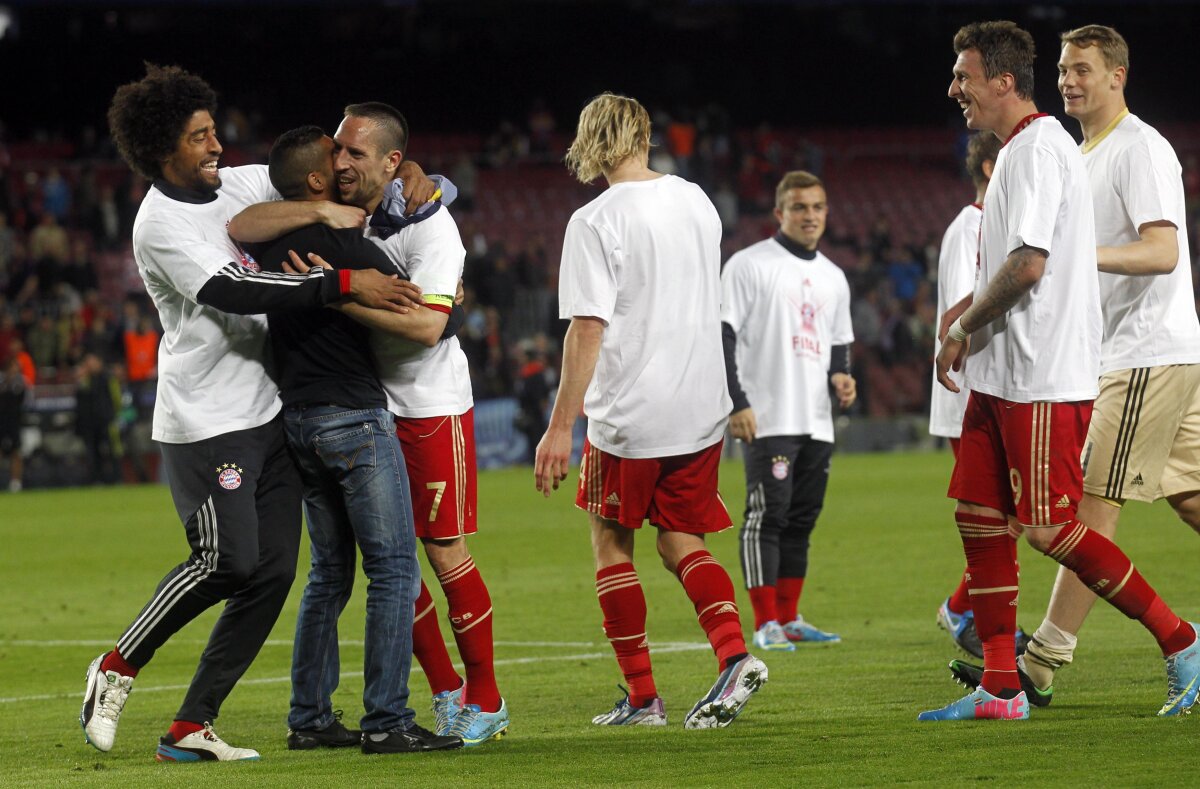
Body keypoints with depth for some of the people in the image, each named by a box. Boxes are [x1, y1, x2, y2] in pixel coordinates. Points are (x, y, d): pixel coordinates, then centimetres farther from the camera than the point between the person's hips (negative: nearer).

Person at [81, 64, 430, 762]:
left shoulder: (235, 186, 10)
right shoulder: (161, 225, -14)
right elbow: (233, 292, -25)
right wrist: (345, 284, -28)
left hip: (267, 412, 8)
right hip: (206, 421, -8)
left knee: (273, 572, 1)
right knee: (228, 560, -15)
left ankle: (192, 727, 5)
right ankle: (119, 668, 7)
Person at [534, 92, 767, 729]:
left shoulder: (595, 222, -13)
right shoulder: (696, 202, 7)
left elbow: (587, 329, -18)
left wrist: (560, 426, -16)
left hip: (628, 414, -6)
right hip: (702, 407, 6)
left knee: (611, 544, 10)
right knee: (681, 544, 14)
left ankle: (642, 695, 9)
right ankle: (734, 655, -10)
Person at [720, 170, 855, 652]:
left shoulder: (833, 277, 17)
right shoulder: (749, 266, -3)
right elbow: (721, 336, -8)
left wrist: (841, 376, 2)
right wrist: (736, 404, -16)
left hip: (817, 422, 7)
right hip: (767, 419, -7)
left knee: (802, 521, 9)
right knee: (766, 517, -11)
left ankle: (789, 619, 15)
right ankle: (766, 624, -10)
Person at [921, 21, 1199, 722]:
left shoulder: (1037, 150, -15)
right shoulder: (1020, 150, 17)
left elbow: (1029, 265, -23)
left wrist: (964, 328, -11)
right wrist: (970, 310, 15)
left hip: (1044, 379, -10)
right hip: (1002, 375, 10)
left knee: (1051, 530, -8)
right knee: (978, 518, 7)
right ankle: (1000, 688, 9)